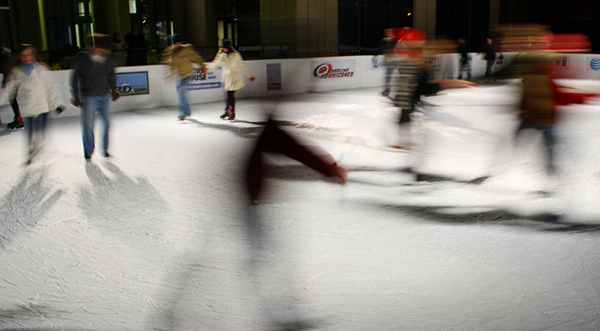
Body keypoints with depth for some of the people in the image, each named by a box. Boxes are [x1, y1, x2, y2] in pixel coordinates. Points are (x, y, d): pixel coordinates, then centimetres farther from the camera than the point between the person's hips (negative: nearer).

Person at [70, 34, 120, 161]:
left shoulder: (108, 59, 3)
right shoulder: (83, 59, -7)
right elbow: (75, 78, -2)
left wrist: (114, 90, 10)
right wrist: (76, 96, -3)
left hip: (104, 96, 3)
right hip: (89, 97, -3)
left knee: (107, 123, 7)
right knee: (88, 125, -1)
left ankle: (105, 148, 23)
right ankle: (88, 151, 15)